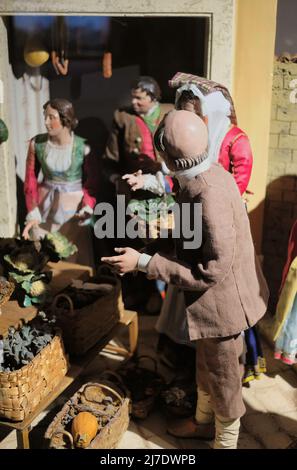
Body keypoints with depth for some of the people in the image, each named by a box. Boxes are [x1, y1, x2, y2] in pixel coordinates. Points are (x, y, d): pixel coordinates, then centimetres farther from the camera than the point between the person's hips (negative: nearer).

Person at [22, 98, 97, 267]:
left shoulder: (83, 147, -12)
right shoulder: (36, 143, -5)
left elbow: (91, 182, -4)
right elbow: (31, 180, -1)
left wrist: (87, 207, -21)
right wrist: (32, 213, -8)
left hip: (73, 206, -2)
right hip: (45, 206, 2)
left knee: (75, 258, 3)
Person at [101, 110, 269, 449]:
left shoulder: (209, 196, -33)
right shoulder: (208, 175, -4)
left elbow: (209, 272, -29)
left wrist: (143, 262, -26)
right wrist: (153, 247, 4)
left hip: (221, 300, -9)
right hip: (213, 296, 9)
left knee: (223, 377, 15)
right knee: (206, 365, 28)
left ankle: (225, 441, 40)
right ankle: (204, 422, 52)